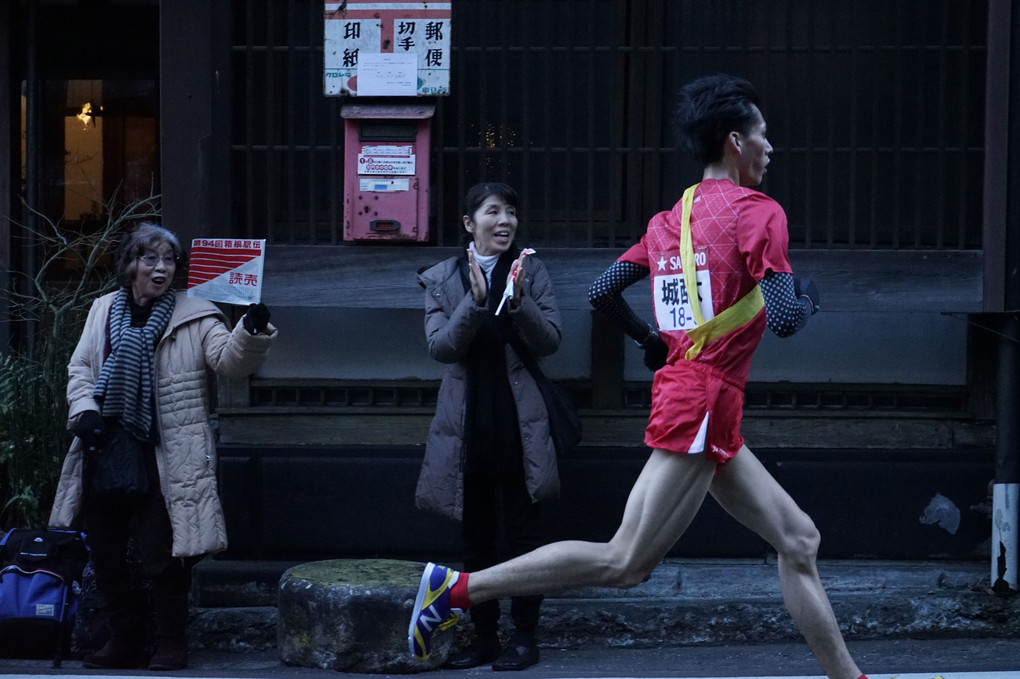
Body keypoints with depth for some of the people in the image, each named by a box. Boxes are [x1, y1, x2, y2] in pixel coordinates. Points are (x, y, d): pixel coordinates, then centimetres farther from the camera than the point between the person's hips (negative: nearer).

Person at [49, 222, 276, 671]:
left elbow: (230, 361, -12)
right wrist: (84, 411, -4)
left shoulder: (194, 316, 0)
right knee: (105, 553, 11)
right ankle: (125, 641, 25)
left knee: (164, 555, -5)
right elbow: (80, 368, 13)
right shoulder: (103, 310, 12)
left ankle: (172, 644, 10)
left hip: (165, 459, -4)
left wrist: (252, 331, -31)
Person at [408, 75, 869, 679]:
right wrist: (808, 299, 5)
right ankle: (458, 588, -8)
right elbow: (784, 318, -17)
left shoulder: (669, 220, 15)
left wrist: (651, 340, 29)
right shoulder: (759, 211, -7)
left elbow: (602, 292, 13)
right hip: (703, 402, -10)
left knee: (799, 541, 12)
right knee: (625, 564, -9)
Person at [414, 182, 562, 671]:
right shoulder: (442, 279, 5)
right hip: (469, 424, 2)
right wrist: (475, 301, -19)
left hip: (520, 424, -2)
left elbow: (549, 341, -4)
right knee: (476, 535, 9)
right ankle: (484, 636, 18)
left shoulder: (530, 271, 3)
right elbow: (440, 347, -6)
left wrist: (518, 300, -20)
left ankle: (524, 636, 10)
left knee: (523, 533, 2)